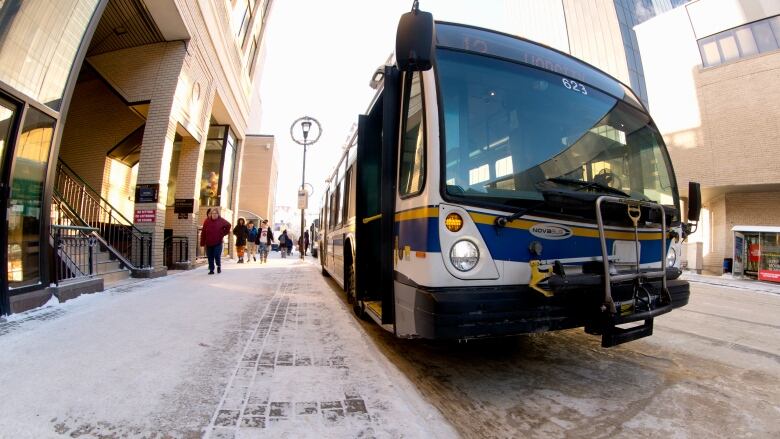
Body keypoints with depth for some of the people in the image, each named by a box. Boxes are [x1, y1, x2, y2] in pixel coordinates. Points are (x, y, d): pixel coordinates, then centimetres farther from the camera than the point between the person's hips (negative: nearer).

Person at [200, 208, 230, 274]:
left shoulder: (221, 220, -3)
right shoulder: (207, 221, -1)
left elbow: (228, 225, 11)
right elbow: (203, 232, -1)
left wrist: (223, 233, 4)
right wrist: (202, 243, -4)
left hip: (218, 242, -2)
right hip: (208, 243, 2)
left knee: (217, 256, -5)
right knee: (210, 257, 7)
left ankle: (219, 266, 21)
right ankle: (211, 270, 19)